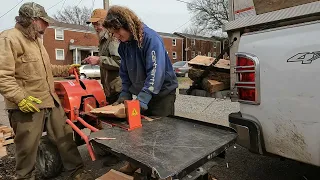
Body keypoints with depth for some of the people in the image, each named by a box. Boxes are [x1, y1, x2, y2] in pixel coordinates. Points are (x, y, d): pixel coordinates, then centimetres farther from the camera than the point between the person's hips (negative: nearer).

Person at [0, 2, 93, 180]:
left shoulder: (36, 40, 19)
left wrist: (66, 69, 20)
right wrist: (20, 99, -25)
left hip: (51, 101, 9)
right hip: (28, 106, -9)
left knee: (65, 138, 14)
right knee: (27, 149, 7)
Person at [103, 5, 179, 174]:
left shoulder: (151, 38, -22)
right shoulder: (123, 45, 2)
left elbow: (156, 71, -31)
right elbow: (125, 73, 9)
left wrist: (142, 99, -36)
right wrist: (125, 94, -3)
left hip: (162, 92, -7)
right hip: (142, 93, 7)